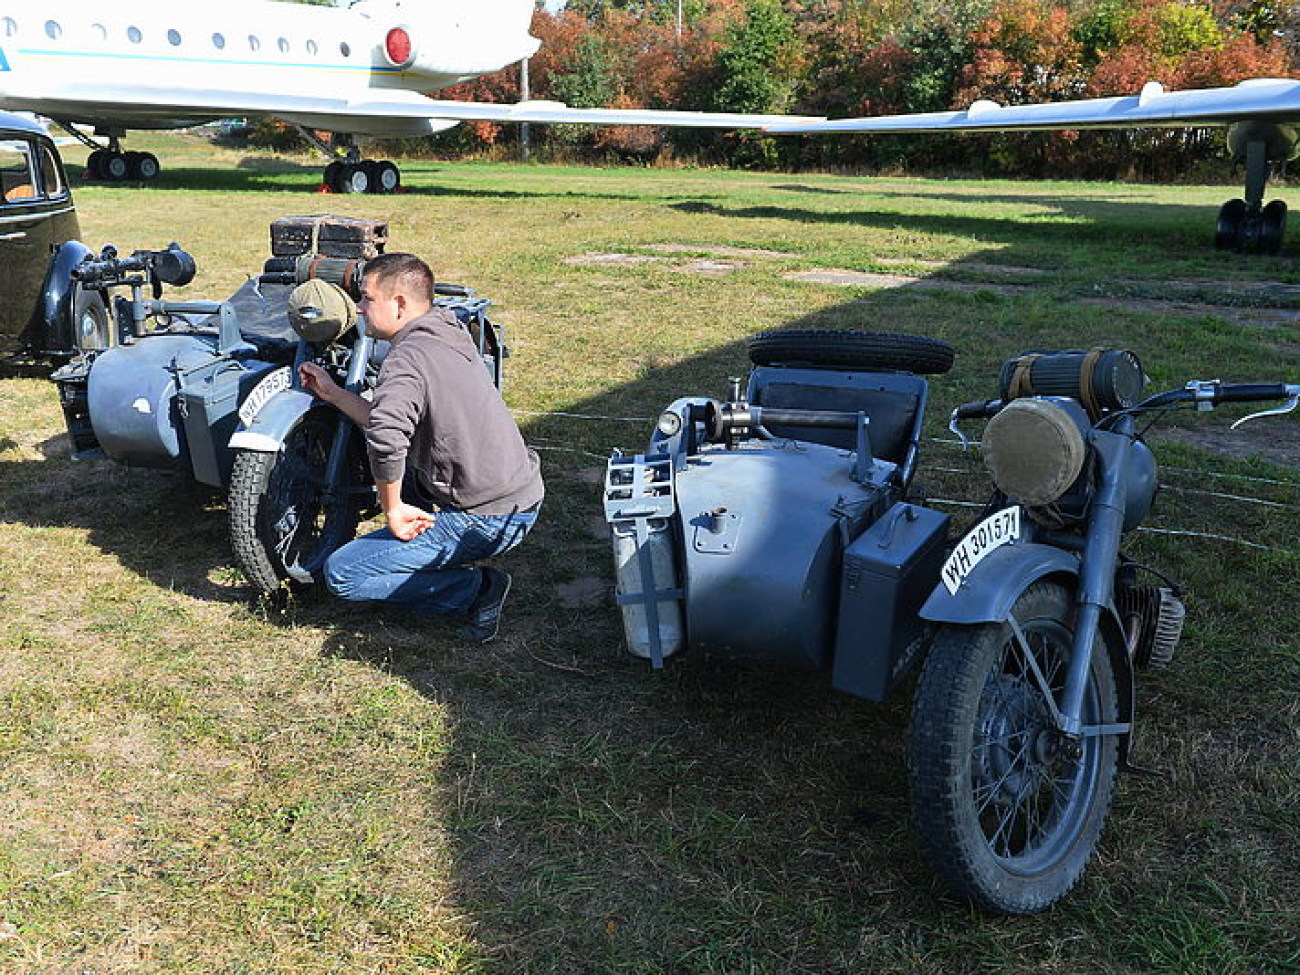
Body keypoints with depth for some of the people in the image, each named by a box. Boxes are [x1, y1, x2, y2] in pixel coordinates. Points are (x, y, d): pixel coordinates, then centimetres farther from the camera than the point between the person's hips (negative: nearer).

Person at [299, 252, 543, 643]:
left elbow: (386, 439, -37)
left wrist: (393, 509, -21)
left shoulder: (407, 358, -19)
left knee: (341, 575, -4)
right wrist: (333, 393, 20)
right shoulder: (447, 338, 11)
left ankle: (477, 588, -5)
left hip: (486, 519, -9)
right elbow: (400, 422, 19)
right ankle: (436, 551, 23)